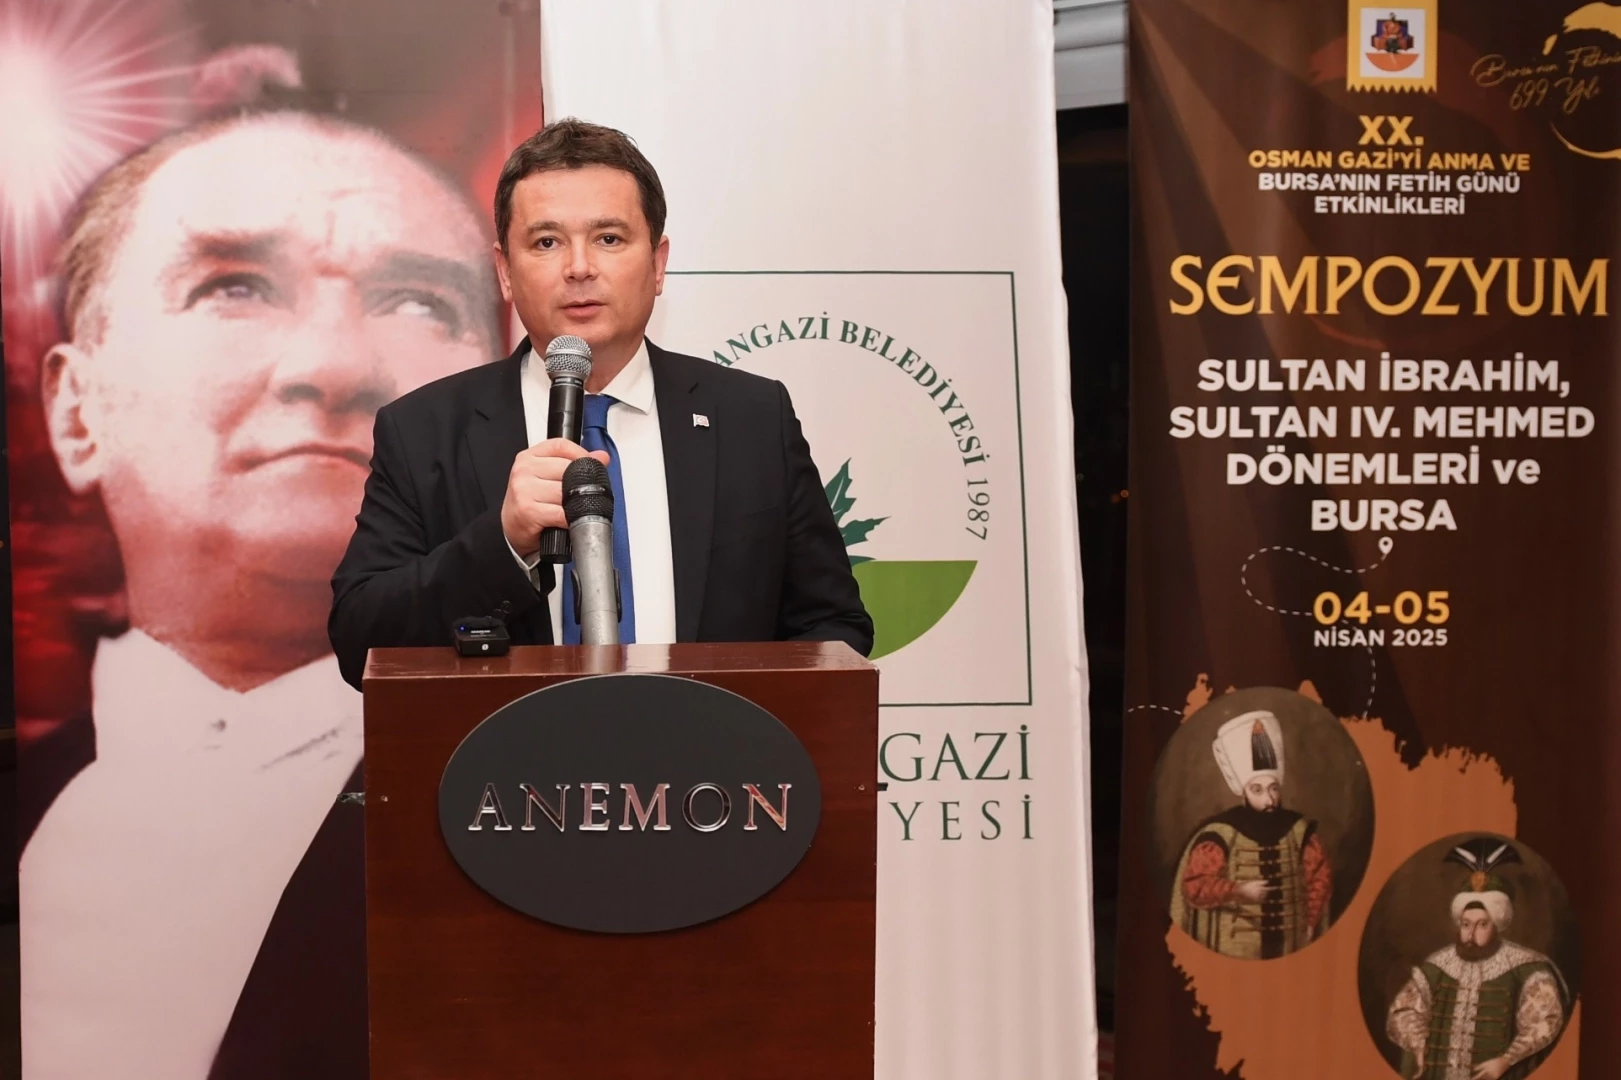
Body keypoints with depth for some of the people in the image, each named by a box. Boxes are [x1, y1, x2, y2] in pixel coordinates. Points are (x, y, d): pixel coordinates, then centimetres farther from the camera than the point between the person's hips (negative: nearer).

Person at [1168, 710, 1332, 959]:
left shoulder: (1299, 830, 1)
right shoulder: (1219, 835, -12)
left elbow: (1320, 877, 11)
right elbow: (1195, 887, -13)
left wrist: (1311, 921, 4)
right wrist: (1239, 891, -24)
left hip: (1291, 948, 4)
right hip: (1235, 952, -4)